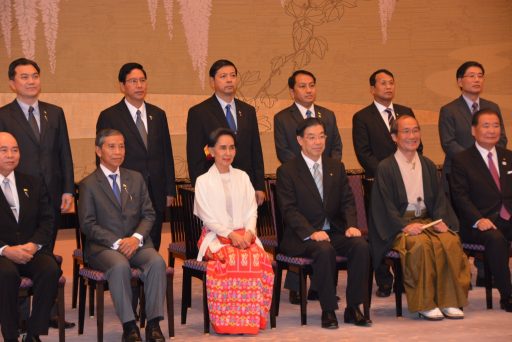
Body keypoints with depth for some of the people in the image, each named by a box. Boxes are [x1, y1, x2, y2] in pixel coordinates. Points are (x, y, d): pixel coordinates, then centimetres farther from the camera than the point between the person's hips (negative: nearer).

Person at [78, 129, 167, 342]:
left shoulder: (136, 178, 16)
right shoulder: (88, 184, 3)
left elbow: (148, 214, 11)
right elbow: (88, 224, -4)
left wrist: (137, 238, -9)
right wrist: (116, 243, -16)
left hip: (136, 243, 3)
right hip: (102, 246, -3)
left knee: (157, 262, -28)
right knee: (120, 266, -36)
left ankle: (153, 323, -24)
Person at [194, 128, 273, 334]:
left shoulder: (242, 177, 16)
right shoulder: (203, 181, 5)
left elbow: (251, 210, 10)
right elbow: (208, 217, -4)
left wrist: (249, 232, -10)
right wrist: (230, 234, -17)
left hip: (244, 235, 3)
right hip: (216, 236, -3)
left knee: (259, 257, -31)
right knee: (230, 259, -36)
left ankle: (253, 317, -22)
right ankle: (228, 320, -25)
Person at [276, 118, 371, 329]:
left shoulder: (336, 167, 15)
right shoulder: (287, 171, 0)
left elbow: (347, 201, 10)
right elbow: (289, 210, -10)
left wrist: (351, 225, -11)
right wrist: (311, 232, -24)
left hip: (335, 232, 4)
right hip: (302, 237, -4)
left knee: (361, 245, -24)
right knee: (324, 250, -35)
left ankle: (353, 308, -13)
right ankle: (328, 311, -21)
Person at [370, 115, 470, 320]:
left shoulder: (428, 165, 18)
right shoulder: (385, 167, 1)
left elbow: (439, 197, 14)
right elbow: (385, 204, -6)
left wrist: (441, 220, -6)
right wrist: (405, 226, -20)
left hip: (428, 220, 5)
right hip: (399, 225, -4)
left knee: (451, 241, -27)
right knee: (421, 244, -35)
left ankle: (449, 301, -20)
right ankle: (424, 304, -24)